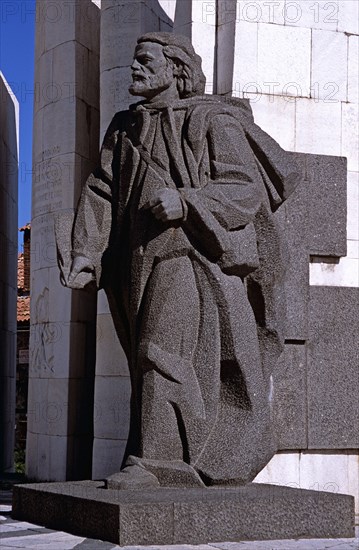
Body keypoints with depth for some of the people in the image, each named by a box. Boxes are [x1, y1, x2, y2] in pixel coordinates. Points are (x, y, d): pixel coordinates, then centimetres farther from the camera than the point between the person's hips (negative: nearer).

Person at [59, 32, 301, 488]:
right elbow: (101, 193, 9)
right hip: (145, 263, 6)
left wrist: (184, 201, -25)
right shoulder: (124, 129, 16)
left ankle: (156, 460, -14)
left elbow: (245, 187, -9)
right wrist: (87, 252, -6)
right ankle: (222, 462, 20)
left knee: (164, 350, -17)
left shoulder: (212, 120, -1)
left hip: (193, 253, -6)